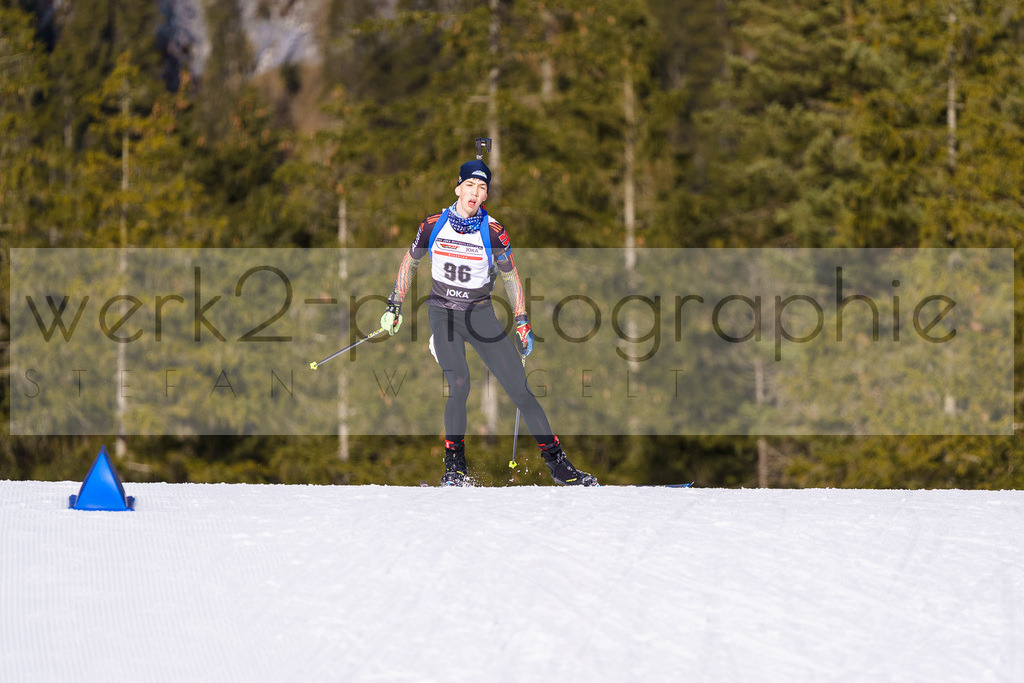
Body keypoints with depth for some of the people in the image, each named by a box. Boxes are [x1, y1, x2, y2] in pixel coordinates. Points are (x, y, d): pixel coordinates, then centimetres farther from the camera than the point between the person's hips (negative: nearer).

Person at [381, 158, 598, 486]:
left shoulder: (493, 232, -6)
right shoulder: (434, 224, -4)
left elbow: (510, 276, 8)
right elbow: (410, 262, 12)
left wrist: (522, 322, 4)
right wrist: (394, 306, 10)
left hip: (480, 314, 1)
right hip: (443, 313, -1)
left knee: (520, 388, -6)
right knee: (459, 384, -23)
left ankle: (557, 464, 0)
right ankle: (454, 466, -9)